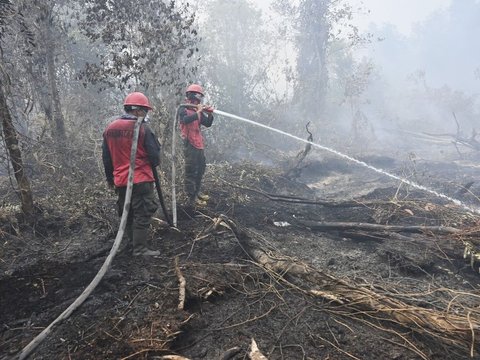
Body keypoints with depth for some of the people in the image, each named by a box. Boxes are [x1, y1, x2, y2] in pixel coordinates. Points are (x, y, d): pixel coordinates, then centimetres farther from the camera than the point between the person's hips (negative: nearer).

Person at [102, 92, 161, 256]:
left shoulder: (110, 128, 6)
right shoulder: (142, 128, -13)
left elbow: (106, 157, 12)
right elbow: (154, 155, -10)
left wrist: (110, 178, 22)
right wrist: (154, 163, 13)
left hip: (120, 181, 7)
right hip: (140, 180, -6)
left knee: (127, 213, 19)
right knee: (143, 214, 1)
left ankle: (132, 241, 32)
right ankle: (140, 249, 4)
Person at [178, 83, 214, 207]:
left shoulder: (198, 110, 14)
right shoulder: (183, 109, -6)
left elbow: (208, 124, 12)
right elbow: (185, 120, -27)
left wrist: (209, 113, -4)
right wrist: (198, 112, -21)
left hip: (199, 144, 8)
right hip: (189, 144, -8)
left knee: (201, 168, 17)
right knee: (191, 171, -7)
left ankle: (196, 191, 31)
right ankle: (192, 198, -4)